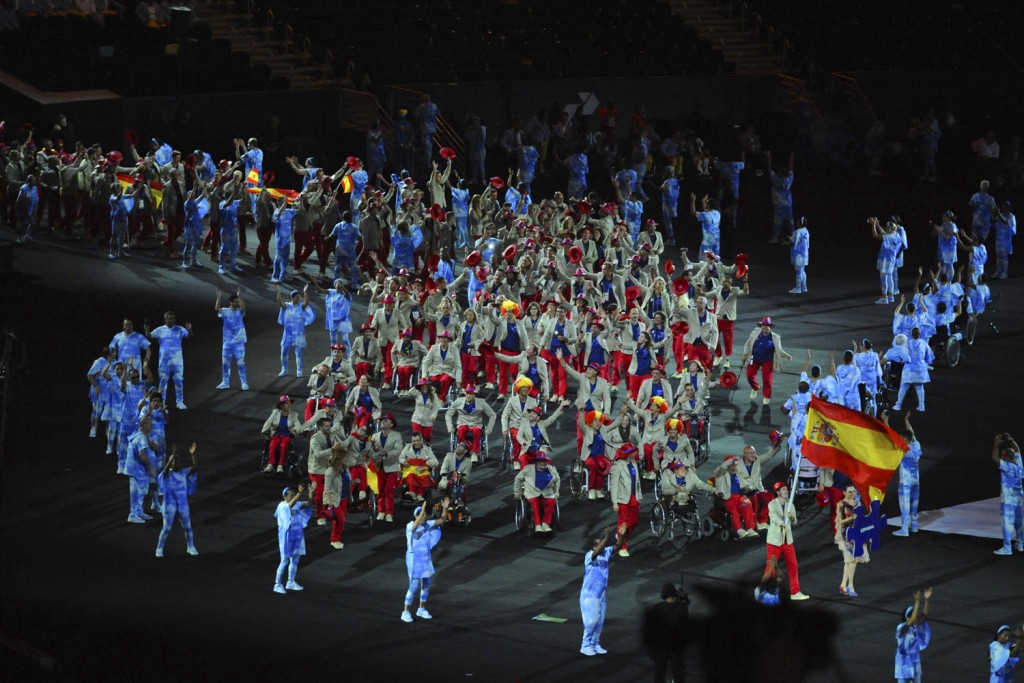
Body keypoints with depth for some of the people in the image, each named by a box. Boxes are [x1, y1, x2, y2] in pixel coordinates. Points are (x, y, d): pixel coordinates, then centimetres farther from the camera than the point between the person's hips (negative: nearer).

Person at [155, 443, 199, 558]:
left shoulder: (184, 472, 1)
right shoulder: (167, 474, -11)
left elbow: (195, 467, -8)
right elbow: (166, 468, -33)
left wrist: (193, 454, -19)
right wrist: (173, 455, -39)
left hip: (183, 505, 4)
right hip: (170, 505, -4)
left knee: (188, 527, 10)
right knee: (167, 528, -1)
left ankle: (190, 547, 27)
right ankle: (159, 549, 11)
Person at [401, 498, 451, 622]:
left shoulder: (428, 525, 1)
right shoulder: (410, 526, -17)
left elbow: (442, 520, -2)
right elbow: (416, 525, -40)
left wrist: (445, 508, -19)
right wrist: (422, 509, -50)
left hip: (426, 558, 7)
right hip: (414, 558, -7)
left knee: (426, 585, 13)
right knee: (414, 586, -8)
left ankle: (422, 609, 29)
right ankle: (406, 612, 2)